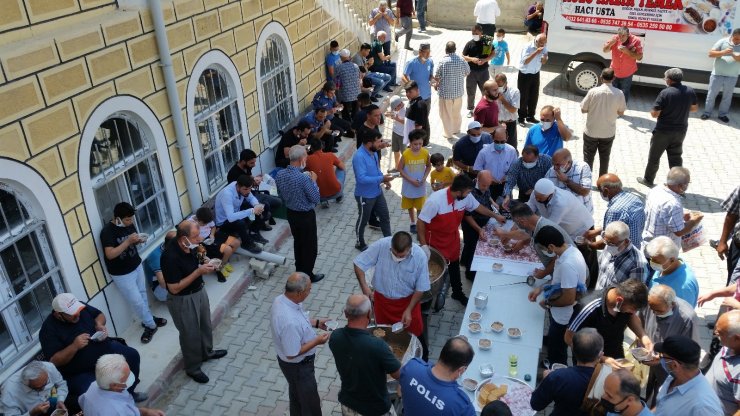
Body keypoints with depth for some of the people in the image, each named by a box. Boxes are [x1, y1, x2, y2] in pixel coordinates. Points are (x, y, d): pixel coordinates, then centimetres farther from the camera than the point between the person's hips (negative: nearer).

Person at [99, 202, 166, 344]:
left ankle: (147, 319, 37)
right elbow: (110, 254, -31)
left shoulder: (129, 224, -4)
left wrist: (139, 240, -12)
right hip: (121, 274, -6)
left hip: (137, 266, 6)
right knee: (136, 301, 2)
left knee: (142, 294, 19)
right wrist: (128, 241, -35)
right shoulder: (107, 231, -24)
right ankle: (151, 325, 18)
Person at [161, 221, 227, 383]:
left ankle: (207, 352, 53)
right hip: (183, 301, -8)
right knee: (190, 334, 12)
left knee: (205, 325, 27)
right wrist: (199, 272, -30)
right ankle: (192, 368, 35)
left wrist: (203, 266, -3)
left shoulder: (188, 246, -9)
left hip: (199, 291, 8)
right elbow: (174, 288, -28)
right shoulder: (170, 257, -33)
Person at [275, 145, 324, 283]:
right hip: (306, 215, -7)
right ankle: (307, 276, 24)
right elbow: (316, 199, -20)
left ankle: (299, 270, 40)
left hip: (291, 213, 7)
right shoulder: (303, 178, -30)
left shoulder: (280, 174, -9)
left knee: (298, 242, 25)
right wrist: (313, 181, -10)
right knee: (310, 245, 12)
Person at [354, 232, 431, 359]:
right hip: (382, 299, 1)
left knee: (415, 334, 15)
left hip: (408, 300, -1)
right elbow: (359, 263, -16)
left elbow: (421, 288, -15)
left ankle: (422, 361, 42)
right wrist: (364, 285, -30)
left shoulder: (420, 256, -26)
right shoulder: (381, 245, -27)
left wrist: (409, 310, -17)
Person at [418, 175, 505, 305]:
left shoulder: (466, 197, -16)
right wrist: (423, 245, -24)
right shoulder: (435, 200, -34)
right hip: (436, 241, -6)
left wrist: (496, 216, 16)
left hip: (452, 238, 6)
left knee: (455, 266, 22)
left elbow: (478, 207, 7)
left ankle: (457, 293, 44)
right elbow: (420, 223, -25)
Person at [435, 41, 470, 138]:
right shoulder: (461, 60, -8)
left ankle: (448, 133, 17)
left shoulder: (442, 61, -18)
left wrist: (438, 83, 9)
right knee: (456, 112, 22)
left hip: (445, 92, -4)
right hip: (458, 91, 4)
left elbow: (436, 77, -13)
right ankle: (456, 129, 39)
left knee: (446, 113, 10)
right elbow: (467, 73, 5)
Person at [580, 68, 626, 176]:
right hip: (608, 132, 2)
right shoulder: (619, 93, -12)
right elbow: (621, 113, -1)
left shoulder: (593, 91, -17)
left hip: (591, 131, -2)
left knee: (588, 157, 15)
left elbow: (583, 110, -9)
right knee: (604, 158, 19)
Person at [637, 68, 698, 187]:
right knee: (676, 157, 17)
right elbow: (695, 108, 11)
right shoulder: (690, 91, -3)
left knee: (654, 156, 12)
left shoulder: (666, 93, -22)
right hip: (680, 131, 5)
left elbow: (654, 114, -21)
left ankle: (648, 180, 26)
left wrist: (652, 111, 0)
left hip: (663, 131, -5)